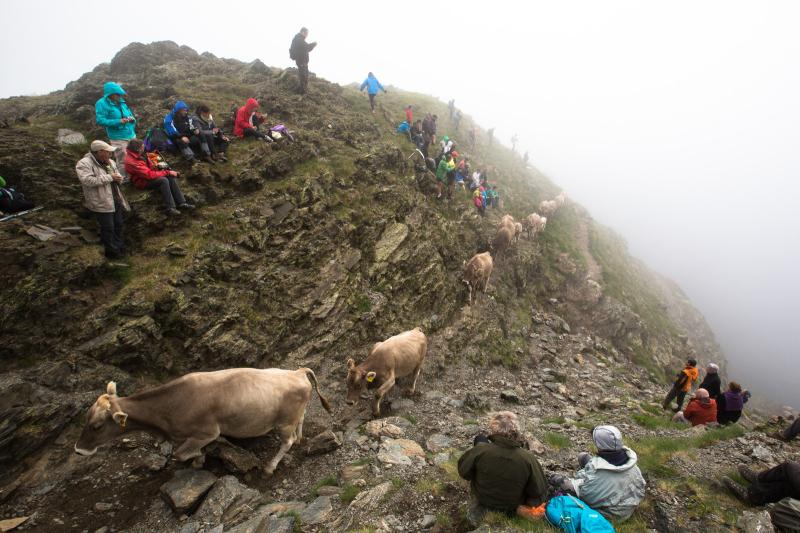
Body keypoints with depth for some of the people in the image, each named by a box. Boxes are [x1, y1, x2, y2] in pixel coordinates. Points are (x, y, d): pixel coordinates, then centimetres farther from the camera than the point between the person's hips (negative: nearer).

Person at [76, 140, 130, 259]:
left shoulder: (110, 162, 9)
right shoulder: (84, 163, -16)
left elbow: (117, 175, 20)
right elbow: (87, 181, -27)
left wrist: (118, 178, -7)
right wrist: (109, 177, -24)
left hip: (115, 200, 8)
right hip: (101, 203, -8)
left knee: (118, 224, 19)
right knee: (108, 228, 2)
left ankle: (119, 246, 37)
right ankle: (111, 250, 18)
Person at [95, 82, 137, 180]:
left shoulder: (121, 102, 10)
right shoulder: (101, 103, -10)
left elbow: (129, 113, 22)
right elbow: (100, 120, -17)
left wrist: (132, 118, -3)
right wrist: (118, 121, -23)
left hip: (131, 135, 7)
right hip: (118, 138, -7)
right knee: (122, 161, -4)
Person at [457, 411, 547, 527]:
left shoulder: (480, 450, -29)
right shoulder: (528, 458, -28)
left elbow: (463, 472, -13)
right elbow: (540, 493, -17)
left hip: (482, 500, 0)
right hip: (512, 508, 1)